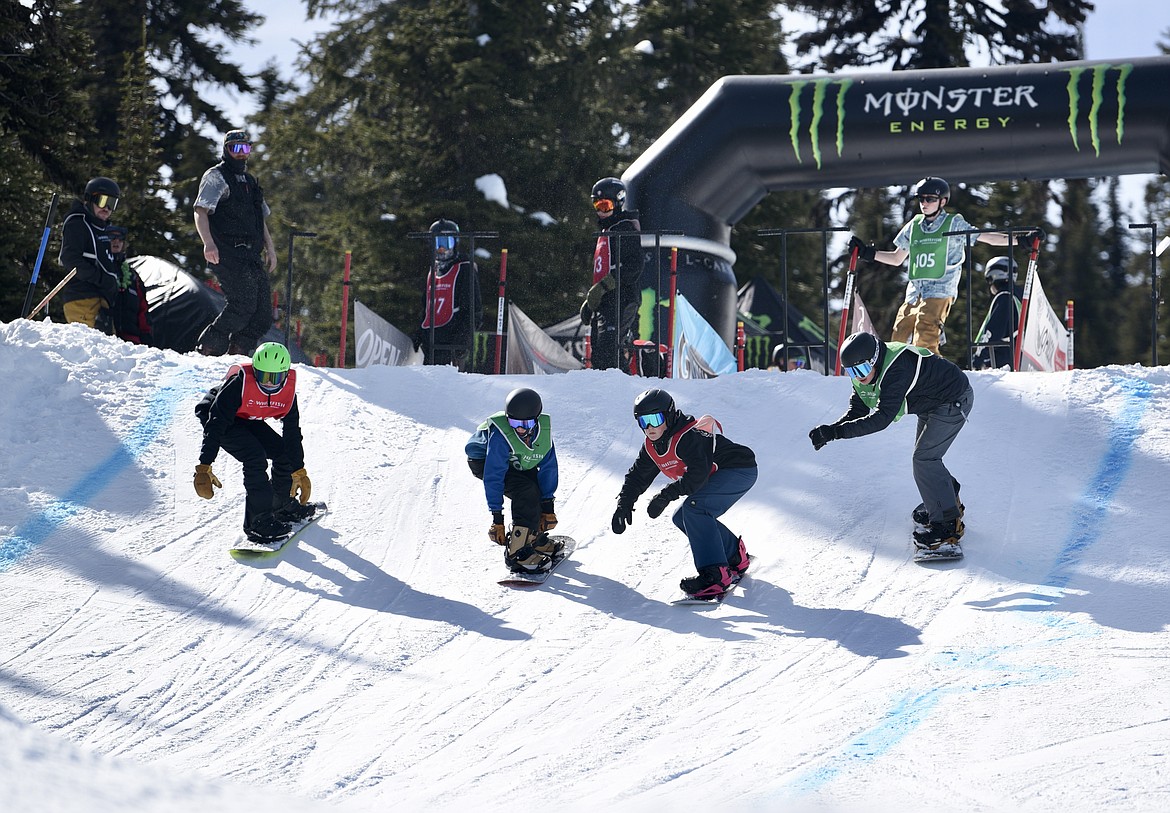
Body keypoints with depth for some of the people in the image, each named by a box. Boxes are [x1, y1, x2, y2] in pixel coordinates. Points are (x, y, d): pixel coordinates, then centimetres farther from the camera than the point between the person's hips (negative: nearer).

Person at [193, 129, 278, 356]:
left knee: (263, 314, -2)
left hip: (251, 256, 8)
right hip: (228, 254, -8)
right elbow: (200, 212, -10)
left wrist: (270, 249, 20)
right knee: (243, 304, -22)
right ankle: (209, 350, -16)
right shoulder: (216, 177, 1)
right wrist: (208, 243, -26)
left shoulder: (251, 182, 26)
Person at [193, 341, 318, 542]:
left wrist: (299, 472, -2)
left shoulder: (287, 390, -17)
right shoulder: (239, 384, -36)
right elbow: (215, 425, -36)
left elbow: (293, 433, -5)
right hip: (216, 417, -7)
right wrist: (204, 467, -41)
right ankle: (259, 521, -24)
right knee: (255, 455, -26)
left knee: (285, 452, 4)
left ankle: (284, 506, 29)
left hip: (247, 420, 7)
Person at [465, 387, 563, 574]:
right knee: (526, 492, -25)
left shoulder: (544, 429, -23)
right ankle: (517, 553, -26)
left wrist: (548, 505, -14)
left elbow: (548, 468, -13)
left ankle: (536, 538, 25)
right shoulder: (500, 435, -39)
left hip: (515, 463, 7)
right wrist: (497, 518, -37)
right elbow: (493, 476, -37)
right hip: (483, 460, -7)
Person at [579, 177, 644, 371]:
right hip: (602, 303, 10)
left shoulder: (626, 230, -7)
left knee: (607, 353, -21)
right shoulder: (606, 232, 24)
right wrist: (590, 300, 25)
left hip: (620, 301, -10)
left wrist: (602, 287, -22)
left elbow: (633, 267, -18)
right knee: (598, 357, 8)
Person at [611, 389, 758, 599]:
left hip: (741, 470, -11)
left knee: (694, 508, -28)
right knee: (682, 518, 8)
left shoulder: (688, 438, -27)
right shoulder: (652, 447, 3)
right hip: (718, 477, 11)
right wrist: (624, 503, 4)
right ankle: (736, 557, 22)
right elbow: (638, 476, 15)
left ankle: (715, 575, -33)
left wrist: (667, 495, -39)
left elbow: (698, 474, -37)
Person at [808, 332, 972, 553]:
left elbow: (882, 417, -43)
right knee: (925, 456, 20)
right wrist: (831, 429, -25)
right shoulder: (864, 372, -9)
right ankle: (949, 502, 42)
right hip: (931, 405, 10)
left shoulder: (897, 369, -38)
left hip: (954, 400, -10)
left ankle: (948, 524, -10)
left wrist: (836, 431, -45)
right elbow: (857, 410, -5)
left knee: (924, 458, -15)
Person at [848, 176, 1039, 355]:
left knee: (924, 340, -24)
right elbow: (897, 259, 25)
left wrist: (1021, 239, -7)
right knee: (898, 339, -2)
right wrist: (867, 252, 18)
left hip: (940, 291, -6)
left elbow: (986, 237, 2)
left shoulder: (954, 224, 4)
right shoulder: (914, 226, 17)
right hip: (914, 291, 6)